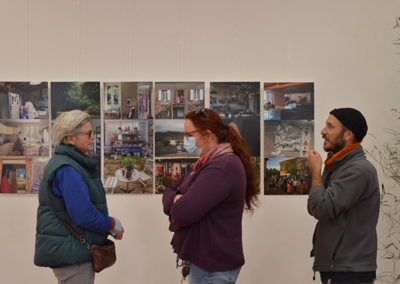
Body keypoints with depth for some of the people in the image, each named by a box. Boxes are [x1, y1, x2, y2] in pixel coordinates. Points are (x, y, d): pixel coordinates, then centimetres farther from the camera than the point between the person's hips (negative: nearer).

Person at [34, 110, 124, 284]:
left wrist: (110, 226, 6)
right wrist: (114, 226, -9)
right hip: (70, 255, -11)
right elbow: (83, 215, -24)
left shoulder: (73, 164, 14)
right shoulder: (67, 170, -20)